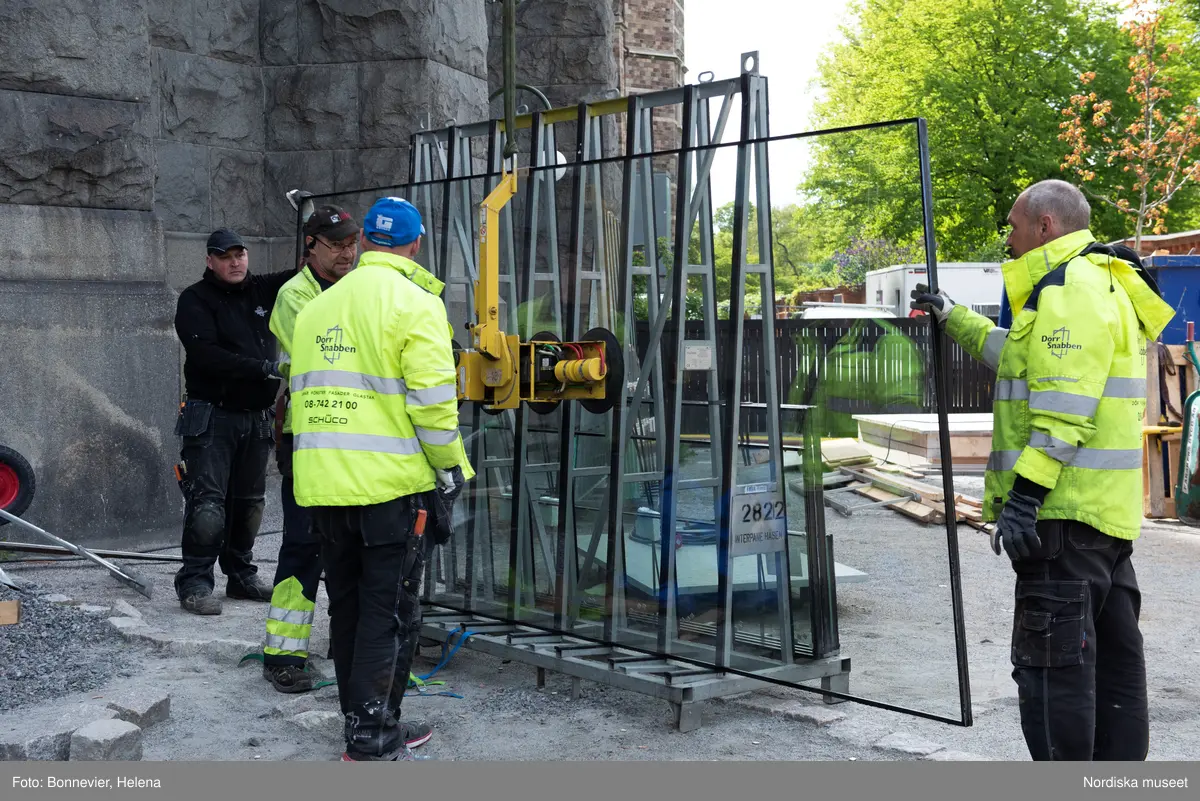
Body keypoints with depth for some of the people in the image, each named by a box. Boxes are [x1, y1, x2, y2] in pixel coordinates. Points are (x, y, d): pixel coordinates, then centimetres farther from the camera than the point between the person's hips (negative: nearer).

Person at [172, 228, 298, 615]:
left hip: (256, 418, 6)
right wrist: (263, 368, -22)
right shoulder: (195, 300, -5)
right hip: (211, 417, -6)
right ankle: (194, 582, -2)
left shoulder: (261, 291, 12)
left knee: (248, 502, 12)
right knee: (208, 503, -9)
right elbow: (207, 355, -18)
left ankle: (241, 575, 23)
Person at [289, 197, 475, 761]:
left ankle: (361, 722, 27)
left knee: (348, 606, 16)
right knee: (390, 613, 2)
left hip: (323, 485, 6)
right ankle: (372, 737, 5)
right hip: (392, 486, -6)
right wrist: (450, 474, -4)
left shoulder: (316, 306, 14)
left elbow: (301, 396, 15)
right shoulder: (414, 302, -7)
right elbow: (432, 401, -14)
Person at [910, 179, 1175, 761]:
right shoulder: (1101, 285, 22)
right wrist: (952, 318, 43)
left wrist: (1024, 494, -24)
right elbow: (1019, 355, 37)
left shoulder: (1073, 286, -12)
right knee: (1114, 655, 15)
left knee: (1051, 660, -5)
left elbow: (1064, 409, -23)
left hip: (1065, 514, -11)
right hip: (1110, 513, 11)